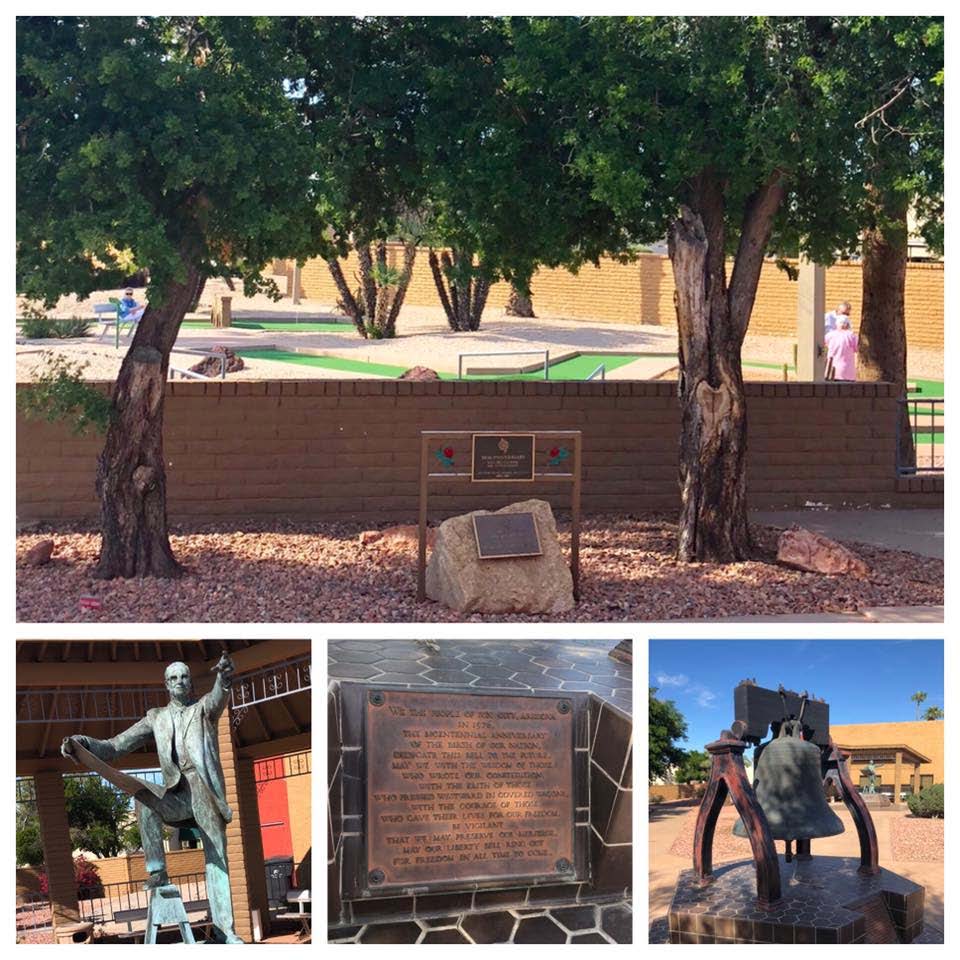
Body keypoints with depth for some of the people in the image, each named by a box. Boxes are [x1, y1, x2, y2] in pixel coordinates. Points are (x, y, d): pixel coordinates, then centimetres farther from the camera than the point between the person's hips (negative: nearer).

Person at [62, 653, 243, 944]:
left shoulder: (203, 708, 4)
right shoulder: (156, 718, 11)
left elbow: (218, 698, -23)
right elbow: (115, 746, 7)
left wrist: (224, 678, -50)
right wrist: (81, 744, -14)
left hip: (208, 795, -1)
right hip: (177, 796, 1)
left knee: (217, 861, -5)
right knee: (145, 797, -31)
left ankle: (224, 929, -1)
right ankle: (157, 870, -26)